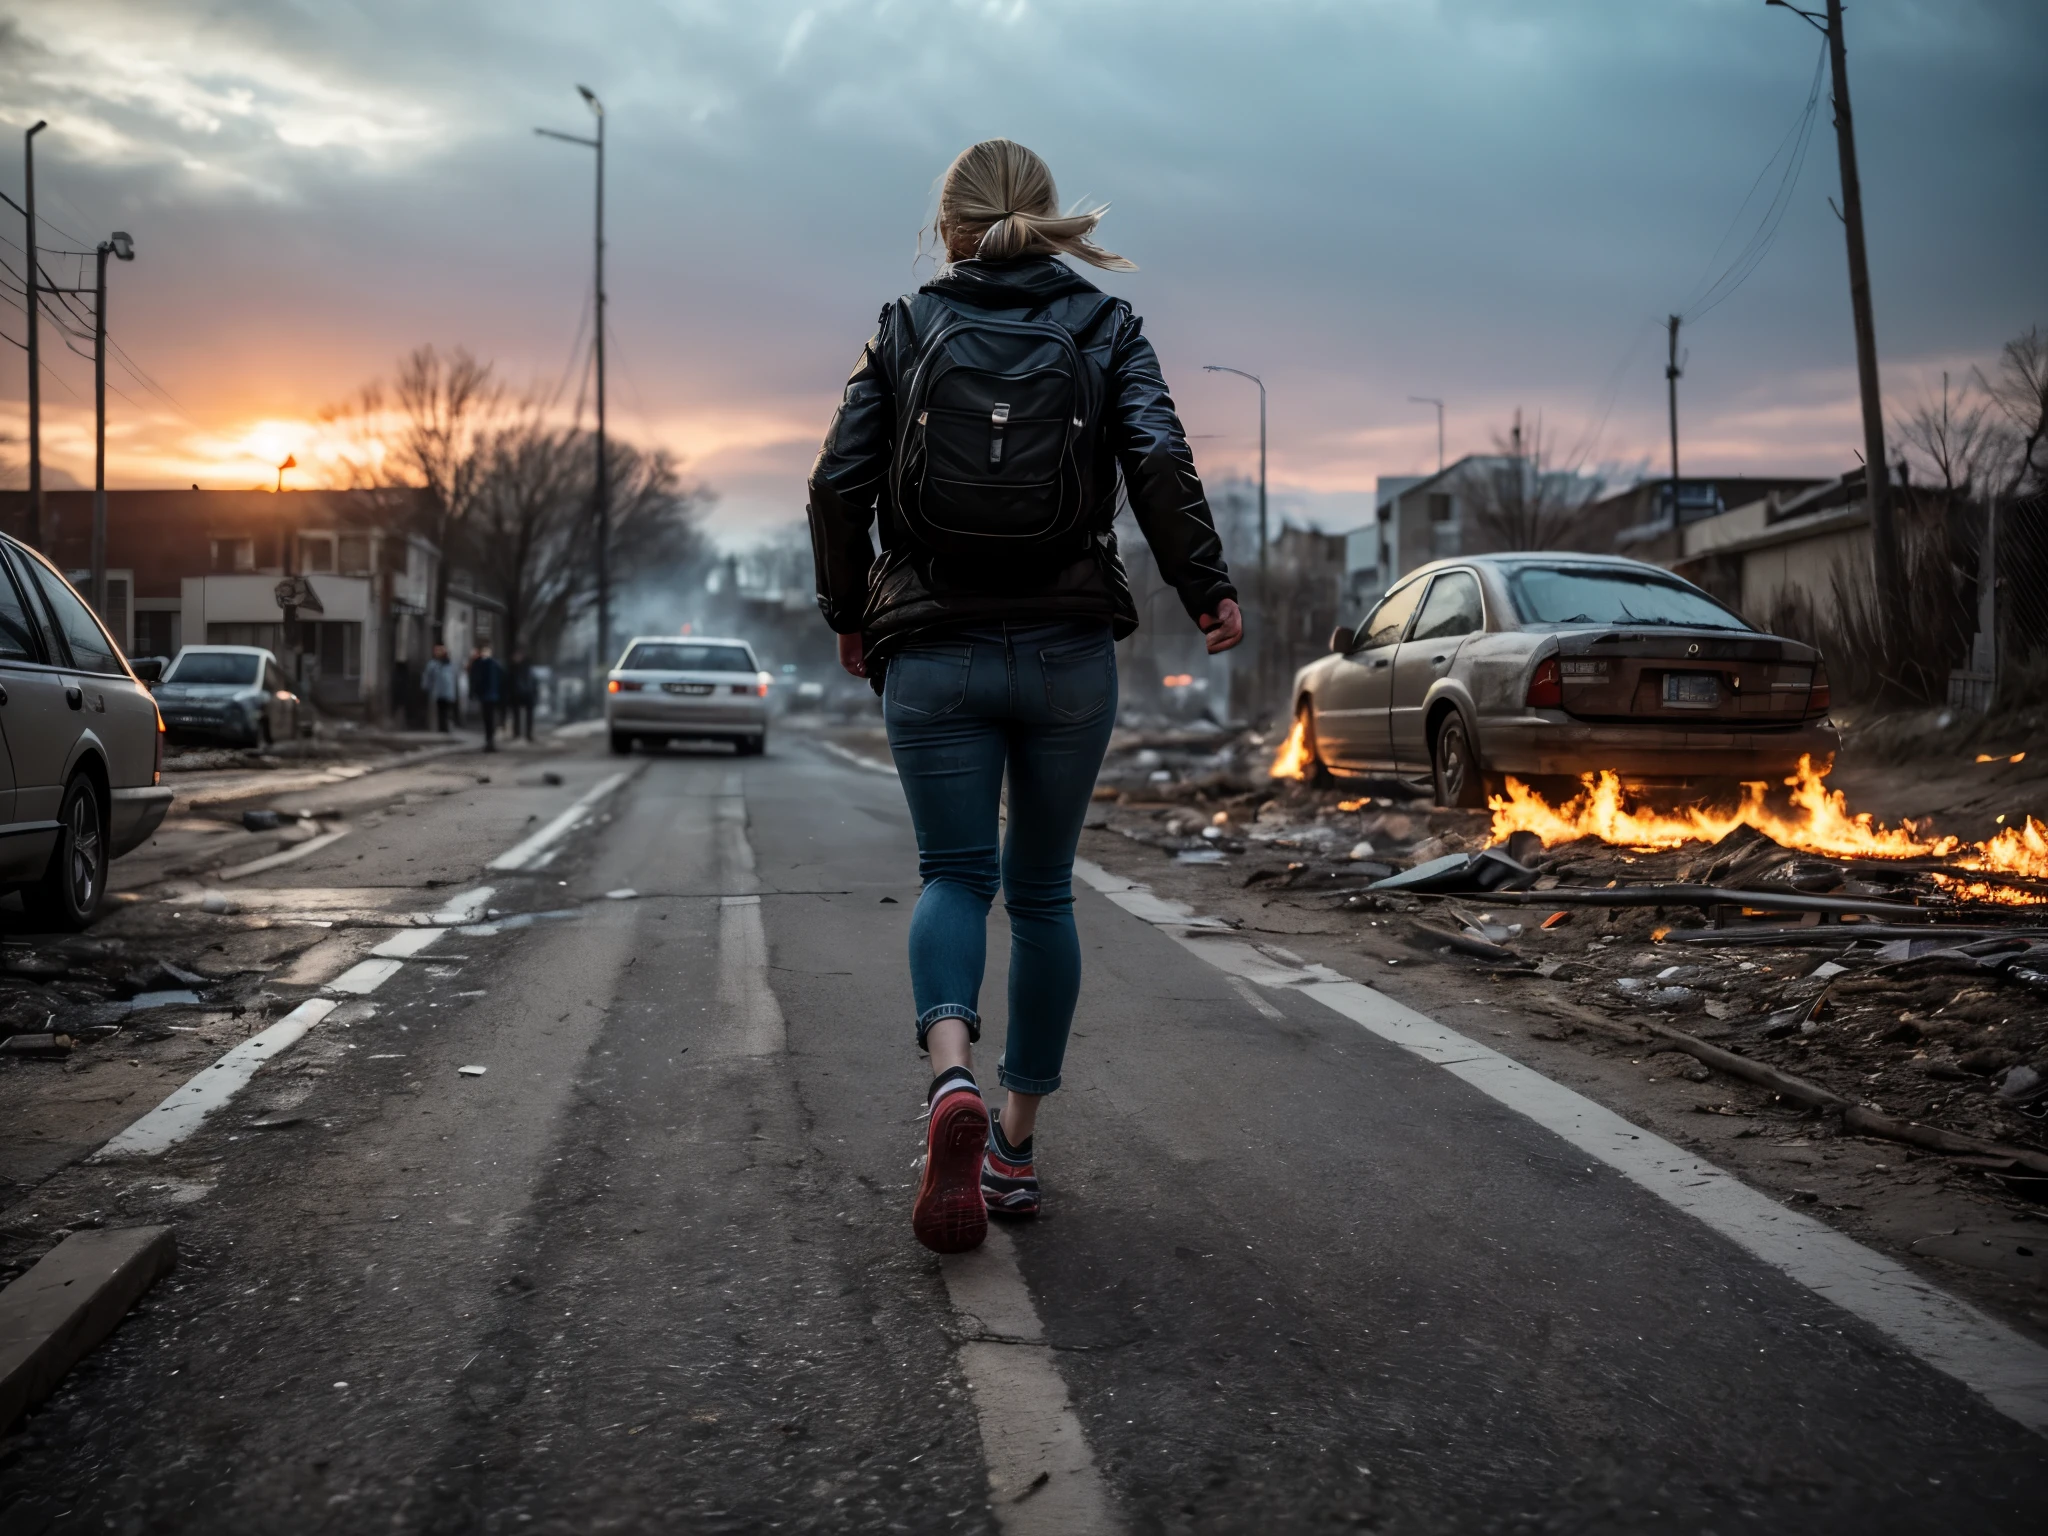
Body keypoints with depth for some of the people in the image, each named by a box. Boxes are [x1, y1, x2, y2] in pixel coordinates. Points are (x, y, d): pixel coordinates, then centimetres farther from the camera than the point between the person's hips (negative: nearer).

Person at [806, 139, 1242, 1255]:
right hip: (1070, 651, 1)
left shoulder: (904, 332, 5)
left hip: (933, 651, -1)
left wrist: (848, 613, 11)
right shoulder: (1104, 327, 5)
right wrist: (1207, 589, -3)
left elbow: (838, 482, -2)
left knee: (954, 874, 7)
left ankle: (950, 1077, -22)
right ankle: (1016, 1147, 18)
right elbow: (1159, 461, -11)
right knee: (1041, 889, 12)